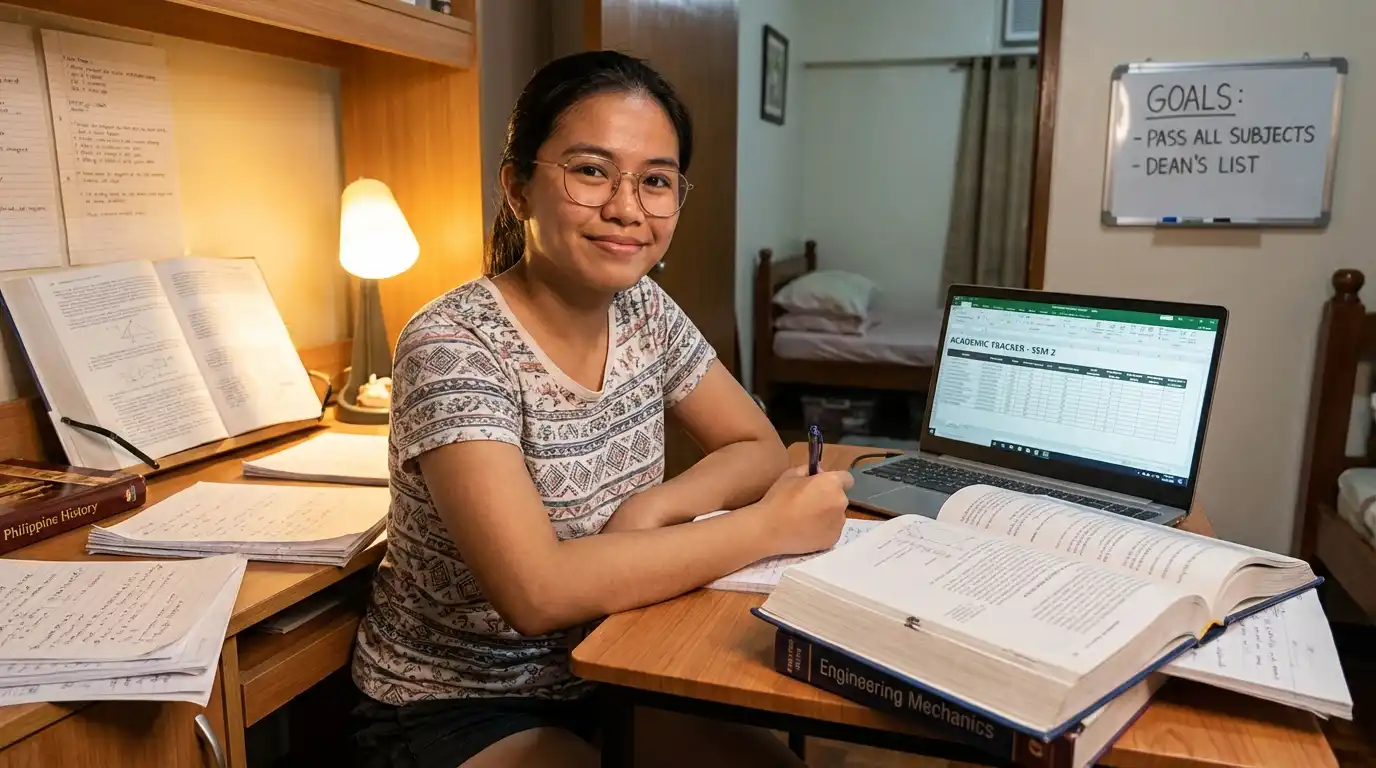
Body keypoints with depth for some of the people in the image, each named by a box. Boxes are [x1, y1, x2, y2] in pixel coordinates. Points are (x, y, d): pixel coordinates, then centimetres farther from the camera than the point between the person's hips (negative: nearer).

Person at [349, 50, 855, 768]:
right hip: (454, 708, -5)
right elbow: (537, 590, -33)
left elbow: (761, 450, 2)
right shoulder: (451, 345, -24)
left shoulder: (646, 311, -4)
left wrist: (652, 508, -17)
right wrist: (768, 525, -26)